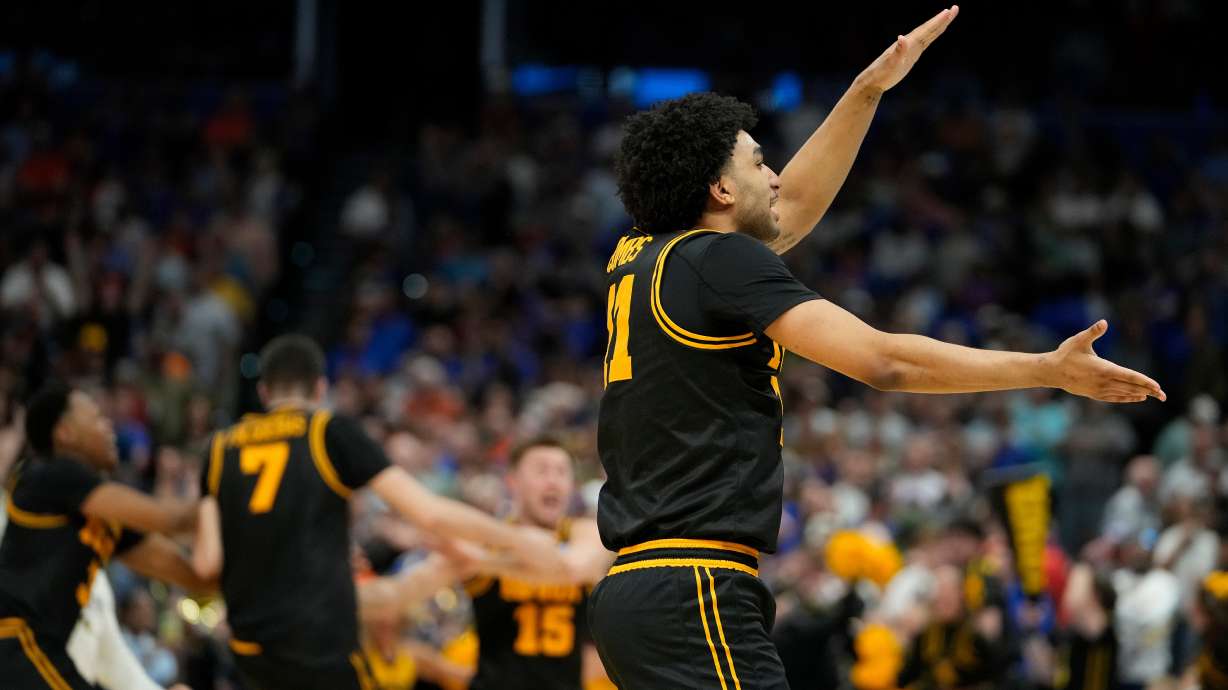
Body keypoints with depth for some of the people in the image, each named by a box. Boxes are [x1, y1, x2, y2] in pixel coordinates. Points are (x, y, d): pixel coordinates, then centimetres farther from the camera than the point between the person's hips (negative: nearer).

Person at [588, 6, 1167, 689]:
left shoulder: (640, 258, 17)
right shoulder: (719, 258, -8)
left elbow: (792, 209, 32)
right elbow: (881, 360, -13)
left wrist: (869, 89, 31)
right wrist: (1051, 370, -7)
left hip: (633, 589, 10)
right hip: (697, 595, -10)